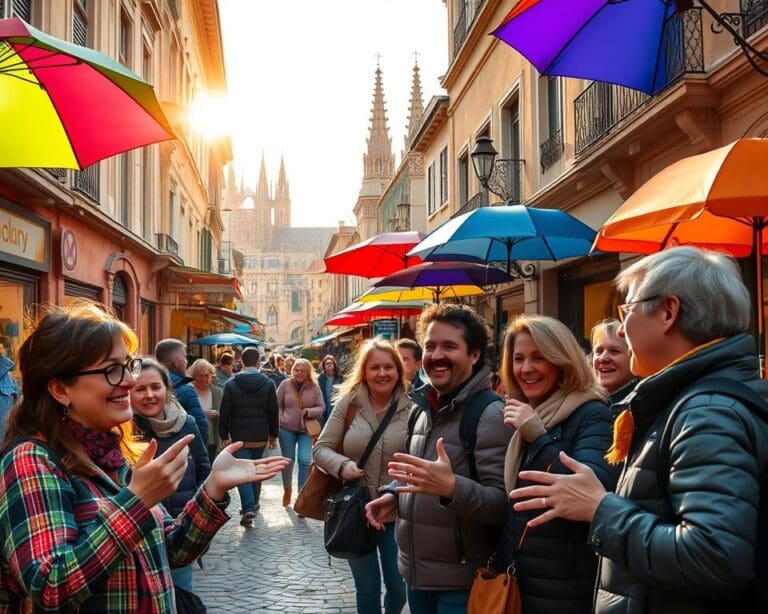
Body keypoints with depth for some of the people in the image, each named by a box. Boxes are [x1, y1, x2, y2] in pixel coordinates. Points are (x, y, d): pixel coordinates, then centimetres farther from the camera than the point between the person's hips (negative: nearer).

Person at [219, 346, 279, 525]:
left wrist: (223, 435, 4)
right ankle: (254, 504, 29)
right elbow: (273, 412, 0)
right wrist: (273, 435, 10)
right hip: (261, 436, 2)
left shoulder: (231, 384, -6)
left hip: (239, 437, -2)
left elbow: (224, 413, -5)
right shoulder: (268, 384, -3)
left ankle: (248, 508, -16)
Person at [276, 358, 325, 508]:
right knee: (288, 460, 11)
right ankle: (287, 490, 32)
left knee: (305, 460, -12)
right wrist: (278, 422, -5)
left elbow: (321, 408, 0)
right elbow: (277, 406, 3)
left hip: (306, 430, 0)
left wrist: (309, 412, -18)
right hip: (287, 429, 0)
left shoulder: (314, 387, -2)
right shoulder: (285, 385, -3)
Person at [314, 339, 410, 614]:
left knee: (399, 587, 12)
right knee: (367, 589, 15)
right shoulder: (349, 402, -6)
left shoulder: (411, 407, -8)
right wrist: (342, 464, -21)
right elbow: (321, 448, -2)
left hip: (397, 515, 0)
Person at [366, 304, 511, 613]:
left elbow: (504, 505, -22)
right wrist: (394, 494, 4)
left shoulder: (490, 413, -16)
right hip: (415, 574, 7)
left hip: (462, 583, -7)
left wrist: (452, 488, -37)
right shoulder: (423, 411, 9)